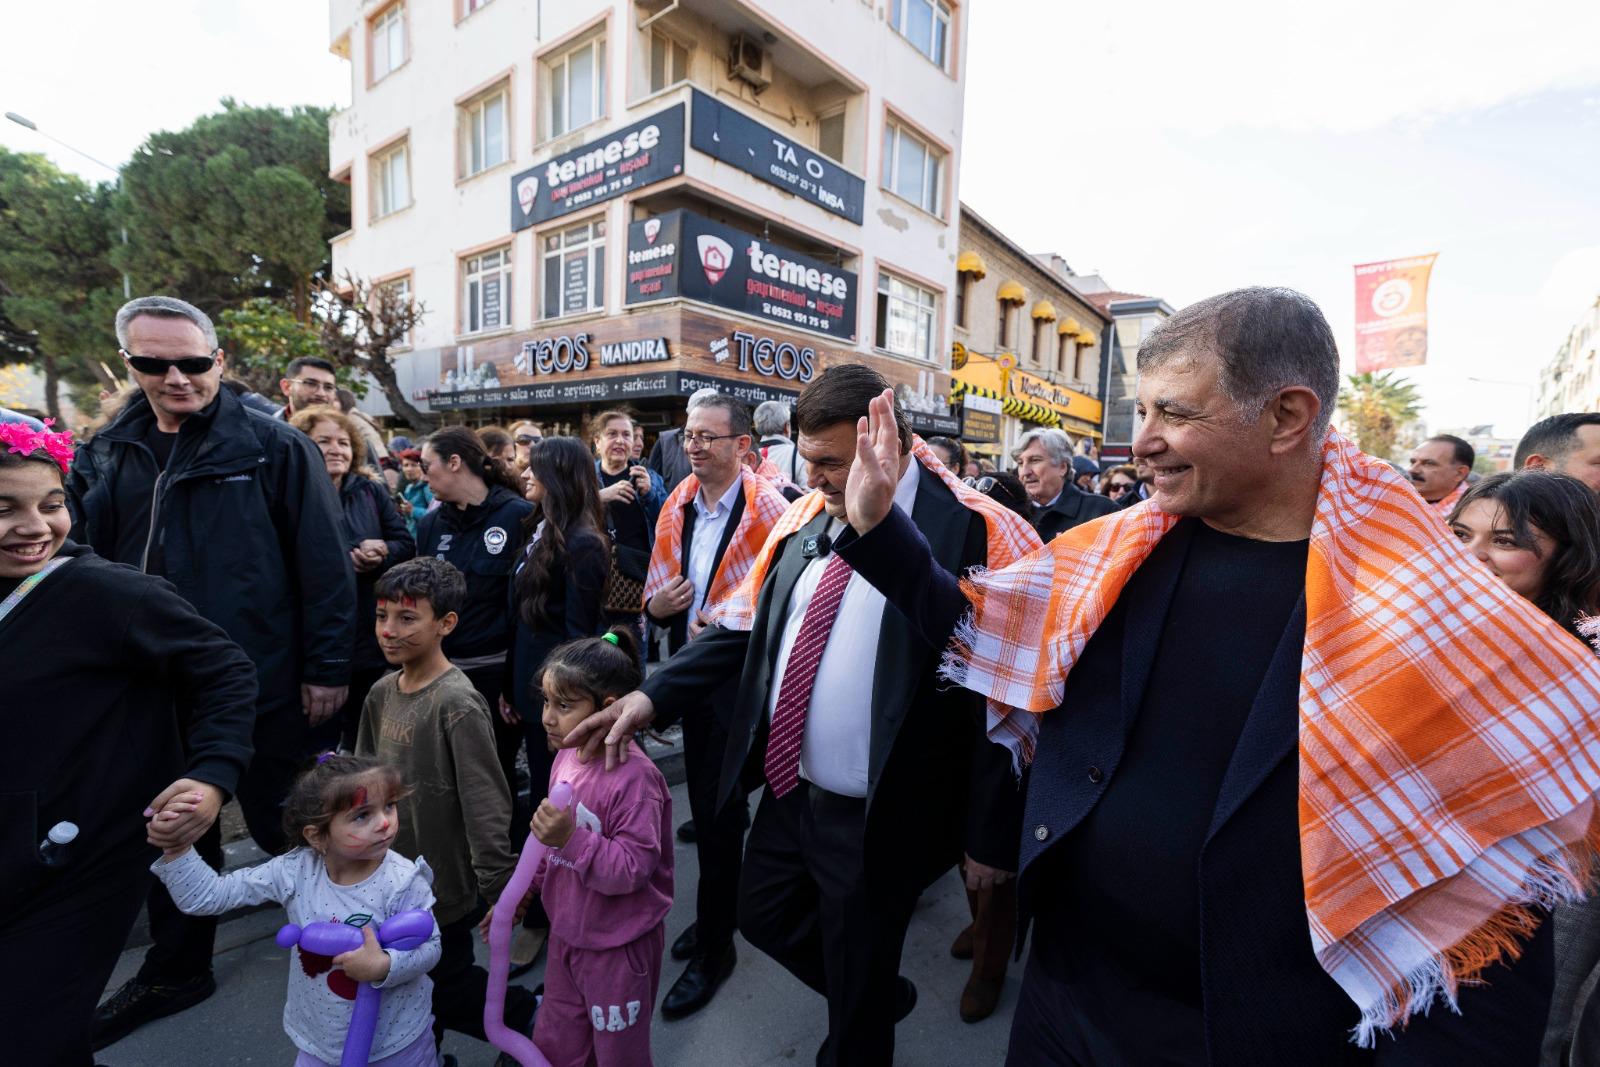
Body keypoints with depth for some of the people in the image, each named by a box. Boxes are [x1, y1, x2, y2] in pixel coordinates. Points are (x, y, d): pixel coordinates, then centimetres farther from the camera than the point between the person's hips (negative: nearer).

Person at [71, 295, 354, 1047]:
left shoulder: (274, 448, -9)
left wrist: (327, 667, -13)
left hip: (264, 684, -5)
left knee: (283, 824, 12)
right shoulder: (105, 456, 7)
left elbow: (324, 565, -12)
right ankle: (175, 969, 43)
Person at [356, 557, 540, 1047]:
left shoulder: (458, 704, -24)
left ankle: (526, 1017, 32)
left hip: (443, 884, -7)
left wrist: (501, 890, -22)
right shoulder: (381, 693, -1)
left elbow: (486, 807, -24)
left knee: (441, 989, 8)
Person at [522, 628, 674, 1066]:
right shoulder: (567, 756, -6)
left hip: (618, 947, -7)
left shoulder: (633, 776, -31)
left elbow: (633, 869, -30)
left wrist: (572, 838, -39)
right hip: (567, 933, 7)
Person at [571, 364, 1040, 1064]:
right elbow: (743, 627, 5)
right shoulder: (803, 516, 0)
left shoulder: (970, 531, -20)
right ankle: (880, 997, 53)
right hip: (788, 790, 7)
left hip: (879, 818, -6)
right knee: (763, 918, 27)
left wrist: (990, 836, -11)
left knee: (856, 1001, 17)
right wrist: (652, 696, -5)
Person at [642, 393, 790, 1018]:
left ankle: (713, 947, 24)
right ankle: (718, 909, 43)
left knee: (718, 808, 2)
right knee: (703, 799, 20)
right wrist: (657, 602, -9)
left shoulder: (767, 511, -15)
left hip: (742, 678, -6)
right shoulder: (676, 509, 6)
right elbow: (658, 587, 13)